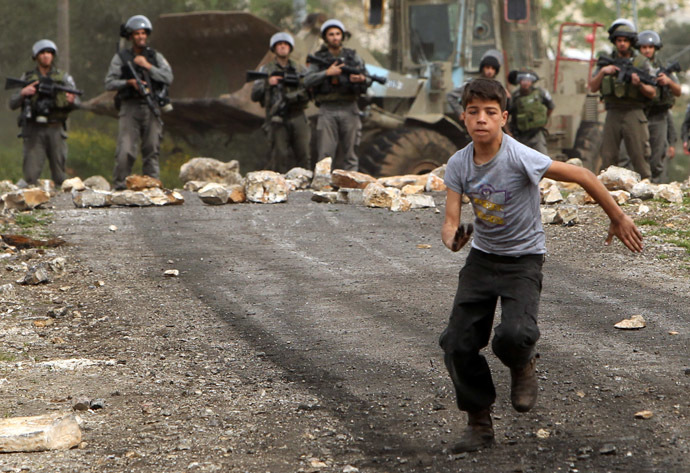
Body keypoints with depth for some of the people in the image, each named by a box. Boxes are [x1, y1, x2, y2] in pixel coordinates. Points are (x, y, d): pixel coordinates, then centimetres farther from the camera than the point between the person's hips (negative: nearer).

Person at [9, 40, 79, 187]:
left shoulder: (64, 78, 9)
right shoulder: (27, 78, 9)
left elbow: (76, 104, 4)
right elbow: (13, 104, 6)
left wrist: (72, 101, -20)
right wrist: (23, 93, -14)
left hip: (55, 130, 0)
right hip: (34, 131, 0)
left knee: (59, 175, 1)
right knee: (31, 174, -8)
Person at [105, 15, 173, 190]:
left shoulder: (155, 57, 11)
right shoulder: (120, 57, 6)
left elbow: (168, 78, -2)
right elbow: (109, 83, 0)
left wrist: (147, 66, -9)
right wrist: (130, 82, -14)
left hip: (151, 109, 2)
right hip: (130, 108, -2)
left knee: (152, 150, 3)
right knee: (125, 150, -12)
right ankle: (119, 184, -5)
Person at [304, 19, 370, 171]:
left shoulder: (353, 56, 10)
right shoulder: (319, 58, 7)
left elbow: (367, 82, 7)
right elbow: (308, 81, -5)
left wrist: (361, 79, -16)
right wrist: (327, 73, -16)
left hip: (349, 109, 1)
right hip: (327, 110, -1)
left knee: (350, 154, 1)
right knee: (325, 154, -5)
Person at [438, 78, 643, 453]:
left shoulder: (521, 159, -24)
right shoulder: (458, 164, -10)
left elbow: (582, 176, -15)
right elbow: (451, 221, -10)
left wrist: (618, 218, -5)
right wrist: (452, 236, -36)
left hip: (523, 258, -4)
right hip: (482, 257, 5)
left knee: (513, 335, -27)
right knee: (457, 343, -2)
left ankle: (522, 367, 12)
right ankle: (479, 424, 17)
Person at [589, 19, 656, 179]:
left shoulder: (641, 62, 5)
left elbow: (652, 93, 2)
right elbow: (593, 87, 9)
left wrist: (639, 84, -17)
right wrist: (602, 72, -8)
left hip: (634, 113, -3)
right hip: (612, 114, 3)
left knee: (639, 155, -7)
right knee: (608, 157, 2)